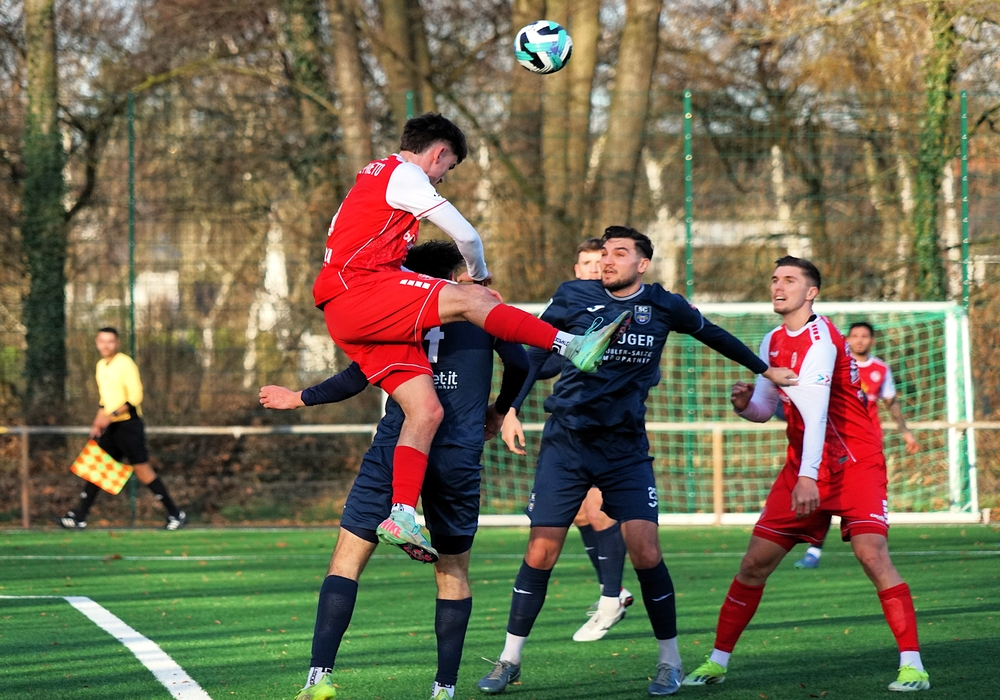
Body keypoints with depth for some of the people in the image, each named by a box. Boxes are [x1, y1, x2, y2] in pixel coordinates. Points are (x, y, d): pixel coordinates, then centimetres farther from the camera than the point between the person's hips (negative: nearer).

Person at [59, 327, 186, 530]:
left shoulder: (125, 364, -11)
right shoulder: (101, 366, 14)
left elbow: (135, 397, -17)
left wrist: (111, 414, -23)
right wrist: (98, 422, 15)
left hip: (129, 424, -8)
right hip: (110, 428, 8)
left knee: (142, 471, -8)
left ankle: (175, 514, -1)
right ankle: (79, 517, 6)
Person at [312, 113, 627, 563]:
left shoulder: (375, 175, 28)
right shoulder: (403, 174, -1)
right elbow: (465, 236, -4)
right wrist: (479, 276, 17)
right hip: (355, 292, -9)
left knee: (426, 409, -4)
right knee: (469, 300, -24)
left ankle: (401, 516, -14)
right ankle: (572, 347, -33)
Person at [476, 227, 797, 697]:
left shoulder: (663, 306, 1)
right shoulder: (572, 297, -3)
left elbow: (711, 335, 18)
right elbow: (535, 353, 5)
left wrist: (764, 369, 26)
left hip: (626, 446, 0)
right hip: (566, 441, 0)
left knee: (645, 549, -11)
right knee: (540, 552, -4)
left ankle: (670, 660, 6)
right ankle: (510, 661, 9)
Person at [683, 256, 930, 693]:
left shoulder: (818, 338, -18)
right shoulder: (772, 343, 8)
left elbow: (815, 411, -29)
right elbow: (766, 408, 17)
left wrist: (808, 476, -38)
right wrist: (744, 404, -7)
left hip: (855, 464, -7)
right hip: (802, 468, 7)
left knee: (872, 555, -22)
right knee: (754, 563, 2)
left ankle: (911, 665, -17)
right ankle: (717, 661, 12)